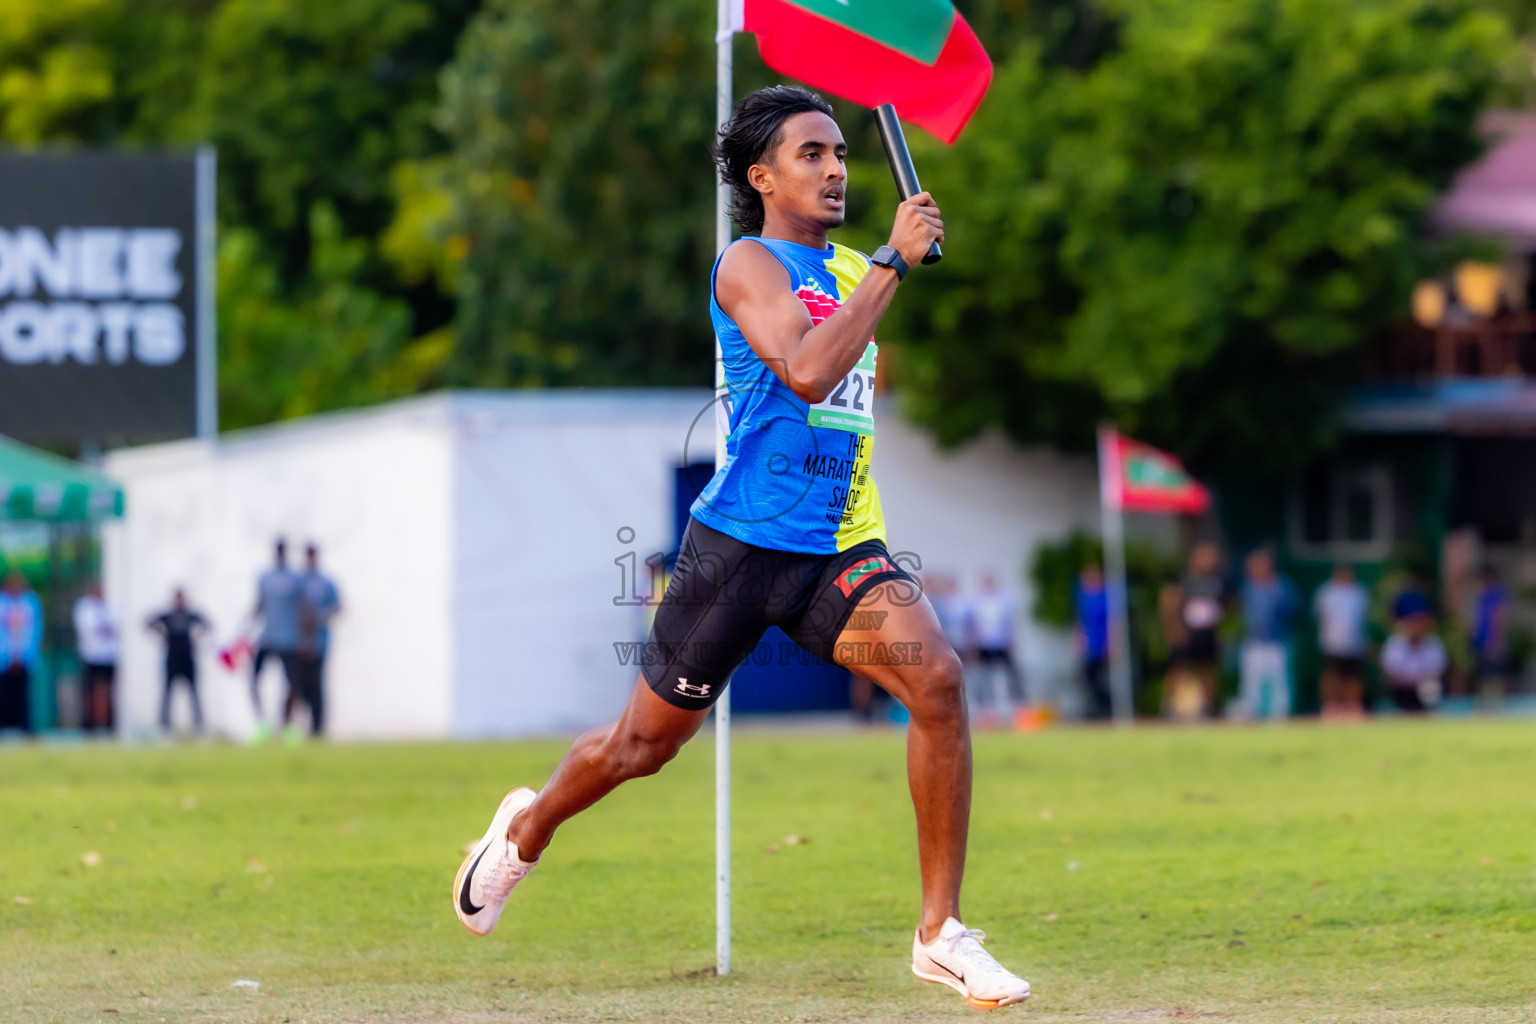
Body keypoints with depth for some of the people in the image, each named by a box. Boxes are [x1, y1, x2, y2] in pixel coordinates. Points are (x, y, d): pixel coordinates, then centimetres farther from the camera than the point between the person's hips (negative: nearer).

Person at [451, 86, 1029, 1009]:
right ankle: (526, 830, 44)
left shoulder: (851, 270, 14)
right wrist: (892, 262, -26)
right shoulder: (751, 266, -9)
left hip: (842, 548, 5)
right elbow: (805, 371, -28)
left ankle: (943, 934, -18)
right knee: (649, 742, 11)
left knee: (937, 675, -22)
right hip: (742, 542, -5)